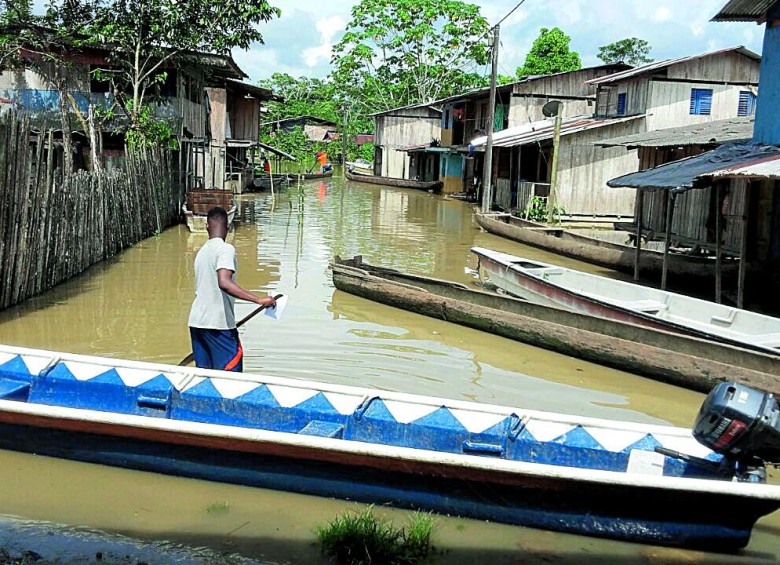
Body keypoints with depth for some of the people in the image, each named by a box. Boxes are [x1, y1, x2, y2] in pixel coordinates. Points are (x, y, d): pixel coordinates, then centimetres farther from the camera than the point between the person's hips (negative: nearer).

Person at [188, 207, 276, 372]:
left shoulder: (202, 251, 13)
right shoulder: (225, 249, -10)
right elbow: (224, 283, -26)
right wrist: (259, 299, -29)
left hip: (196, 321, 8)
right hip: (218, 323, -7)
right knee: (231, 372, -2)